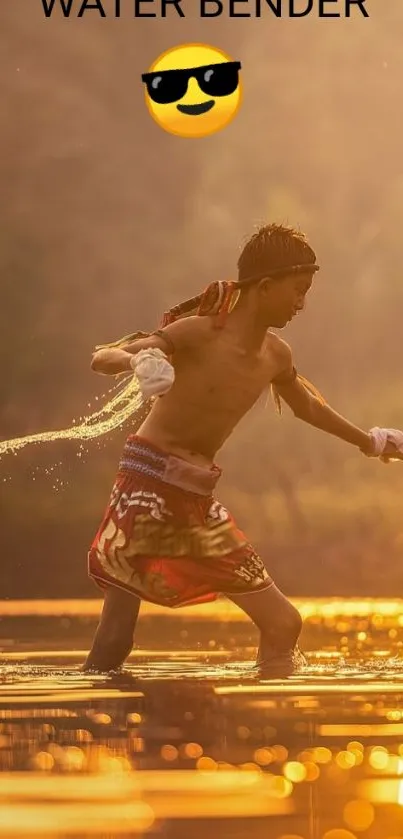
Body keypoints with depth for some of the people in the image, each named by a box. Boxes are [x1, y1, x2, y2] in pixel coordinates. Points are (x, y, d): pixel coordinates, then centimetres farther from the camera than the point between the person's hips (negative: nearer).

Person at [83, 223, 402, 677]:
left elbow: (307, 405, 29)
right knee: (112, 646, -11)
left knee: (282, 624, 2)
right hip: (147, 486, -7)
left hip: (199, 503, 7)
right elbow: (101, 358, -22)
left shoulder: (276, 356, 6)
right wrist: (139, 359, -45)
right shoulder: (200, 333, -15)